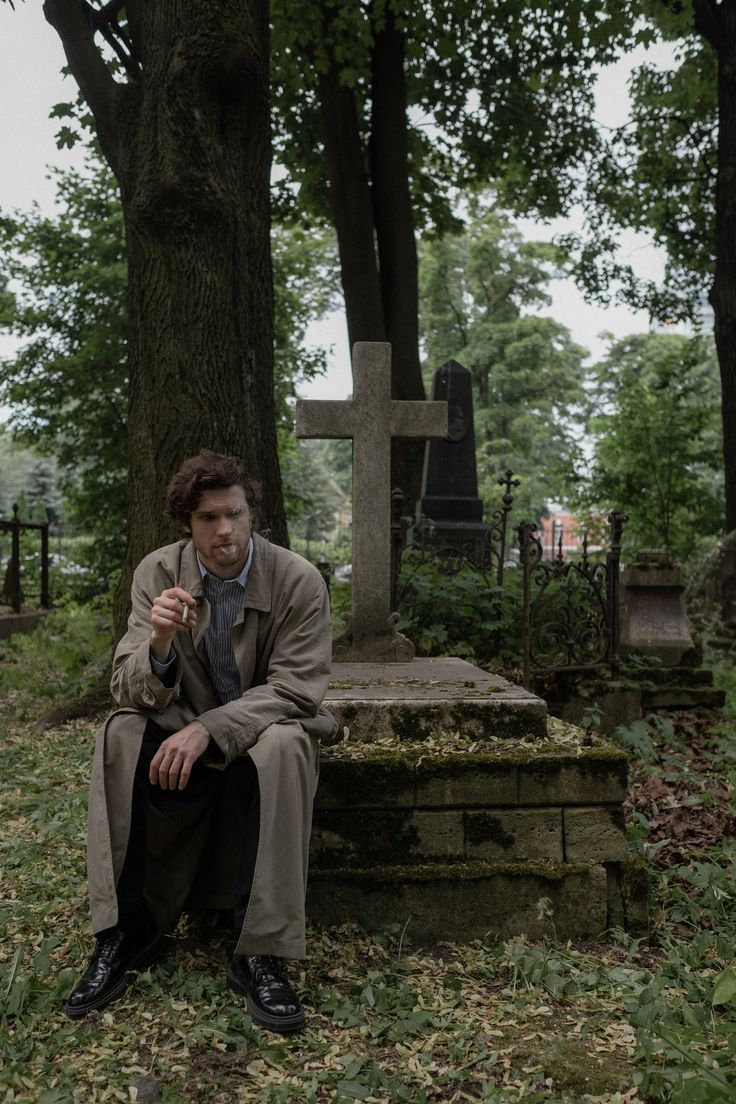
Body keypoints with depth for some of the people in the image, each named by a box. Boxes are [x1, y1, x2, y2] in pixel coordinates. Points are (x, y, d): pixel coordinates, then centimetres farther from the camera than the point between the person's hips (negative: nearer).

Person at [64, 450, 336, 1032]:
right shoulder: (158, 573, -7)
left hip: (268, 728, -2)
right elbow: (129, 689, -11)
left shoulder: (300, 580, -15)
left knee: (278, 746, -36)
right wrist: (159, 644, -34)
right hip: (185, 727, 3)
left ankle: (261, 953, -27)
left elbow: (294, 689, -17)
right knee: (120, 735, -26)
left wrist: (209, 730, -31)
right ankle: (126, 932, -17)